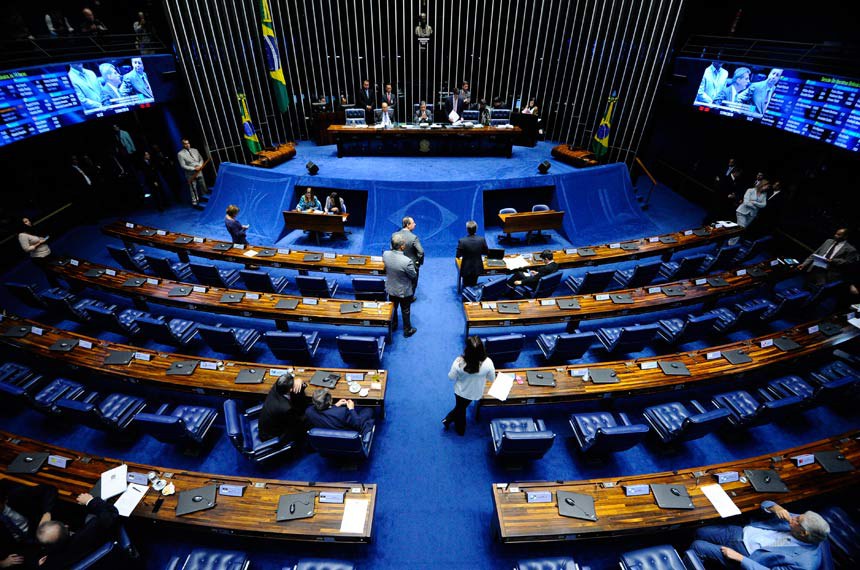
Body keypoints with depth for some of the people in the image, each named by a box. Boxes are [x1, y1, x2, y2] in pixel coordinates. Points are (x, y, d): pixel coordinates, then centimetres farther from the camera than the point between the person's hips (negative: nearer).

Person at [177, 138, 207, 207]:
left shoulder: (195, 150, 8)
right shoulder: (180, 154, -7)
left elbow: (201, 159, 12)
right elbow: (183, 166, -11)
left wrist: (200, 166, -9)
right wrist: (194, 168, -19)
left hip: (199, 172, 5)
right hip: (191, 175, -5)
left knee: (203, 188, 12)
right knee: (194, 190, -2)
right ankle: (195, 202, 9)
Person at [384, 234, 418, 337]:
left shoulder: (385, 254, -20)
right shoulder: (407, 261, -36)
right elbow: (414, 276, -18)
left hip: (391, 289, 5)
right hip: (404, 291, -4)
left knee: (393, 308, 27)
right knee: (405, 311, 19)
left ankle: (393, 326, 49)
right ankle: (407, 330, 38)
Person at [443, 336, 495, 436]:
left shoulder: (459, 361, -34)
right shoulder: (488, 362, -32)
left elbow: (451, 377, -16)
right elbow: (492, 379, -13)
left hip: (461, 391, -1)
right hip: (476, 393, 2)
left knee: (460, 409, 32)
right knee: (462, 407, 34)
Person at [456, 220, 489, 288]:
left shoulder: (462, 241, -24)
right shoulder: (482, 239, -18)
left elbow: (458, 255, -14)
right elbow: (486, 252, -3)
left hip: (466, 269, -2)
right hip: (477, 268, 3)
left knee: (466, 286, 22)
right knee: (474, 285, 28)